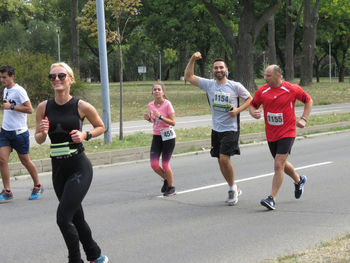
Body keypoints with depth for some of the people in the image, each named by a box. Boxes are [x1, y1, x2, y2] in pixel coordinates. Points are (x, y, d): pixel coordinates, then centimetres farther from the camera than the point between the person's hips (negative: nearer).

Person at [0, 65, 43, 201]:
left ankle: (38, 186, 23)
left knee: (25, 160, 5)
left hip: (19, 132, -7)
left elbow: (29, 109, -19)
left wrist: (11, 106, -22)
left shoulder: (19, 90, -13)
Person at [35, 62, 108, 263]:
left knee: (63, 218, -15)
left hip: (79, 168, -5)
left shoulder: (82, 107, -8)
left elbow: (101, 127, 8)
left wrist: (85, 135, -10)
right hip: (58, 169, 5)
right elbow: (39, 140, 8)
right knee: (76, 218, 16)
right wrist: (42, 132, -14)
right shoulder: (44, 107, 1)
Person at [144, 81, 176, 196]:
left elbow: (173, 122, -16)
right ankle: (166, 179, 26)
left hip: (168, 137, -5)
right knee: (154, 164, -3)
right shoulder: (151, 105, 3)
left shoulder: (167, 104, -13)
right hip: (156, 136, 5)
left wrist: (160, 116, -27)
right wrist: (148, 118, -3)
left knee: (165, 165, -3)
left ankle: (171, 187, 18)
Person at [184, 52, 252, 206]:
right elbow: (188, 77, 5)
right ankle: (234, 189, 25)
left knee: (224, 158, -17)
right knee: (221, 161, 9)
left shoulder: (235, 86, -5)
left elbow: (249, 99, 6)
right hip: (216, 129, 5)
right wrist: (192, 59, -6)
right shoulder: (209, 84, 4)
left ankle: (233, 189, 1)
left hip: (231, 129, -5)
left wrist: (238, 110, -10)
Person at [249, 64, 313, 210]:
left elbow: (308, 100, 7)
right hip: (271, 134, 5)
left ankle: (272, 199, -12)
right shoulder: (262, 91, -1)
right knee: (281, 164, 19)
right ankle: (298, 180, 48)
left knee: (278, 165, -15)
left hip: (287, 133, -5)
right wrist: (254, 112, -13)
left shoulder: (292, 89, -8)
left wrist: (303, 119, -3)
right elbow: (252, 105, 11)